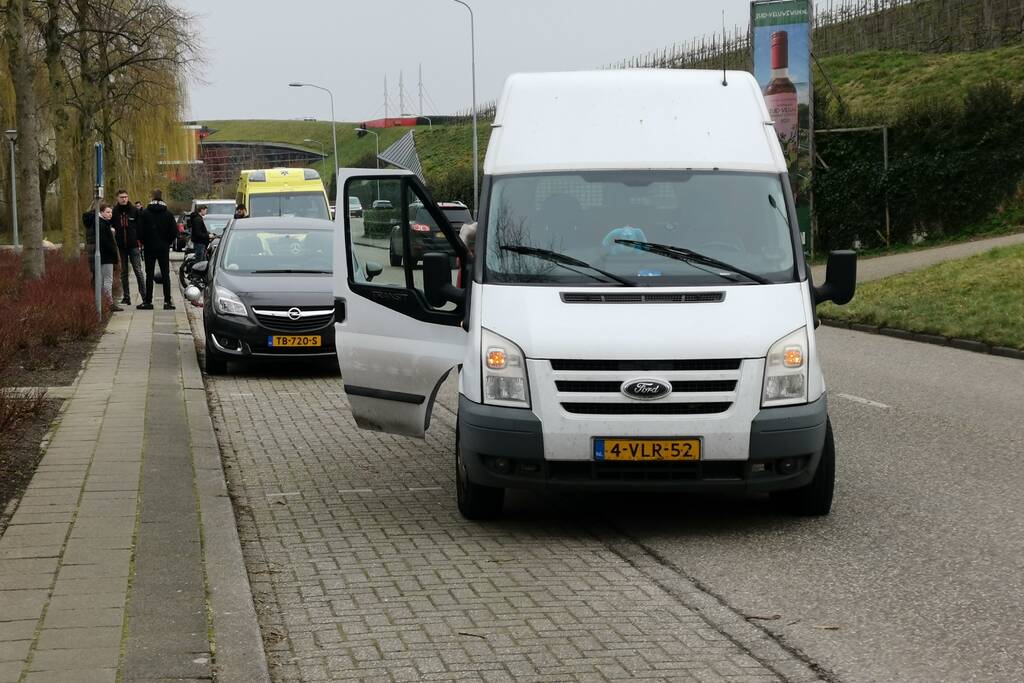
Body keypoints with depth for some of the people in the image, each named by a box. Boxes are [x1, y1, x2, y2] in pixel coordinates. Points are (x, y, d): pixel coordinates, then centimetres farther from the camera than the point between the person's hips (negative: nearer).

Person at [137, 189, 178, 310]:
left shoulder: (145, 213, -6)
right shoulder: (168, 214, -4)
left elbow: (140, 230, -7)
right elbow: (174, 231, -4)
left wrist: (144, 242, 9)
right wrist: (168, 242, 10)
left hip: (149, 248, -1)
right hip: (164, 249, 1)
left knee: (149, 275, 4)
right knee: (165, 275, 5)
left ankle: (148, 301, 3)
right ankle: (167, 301, 0)